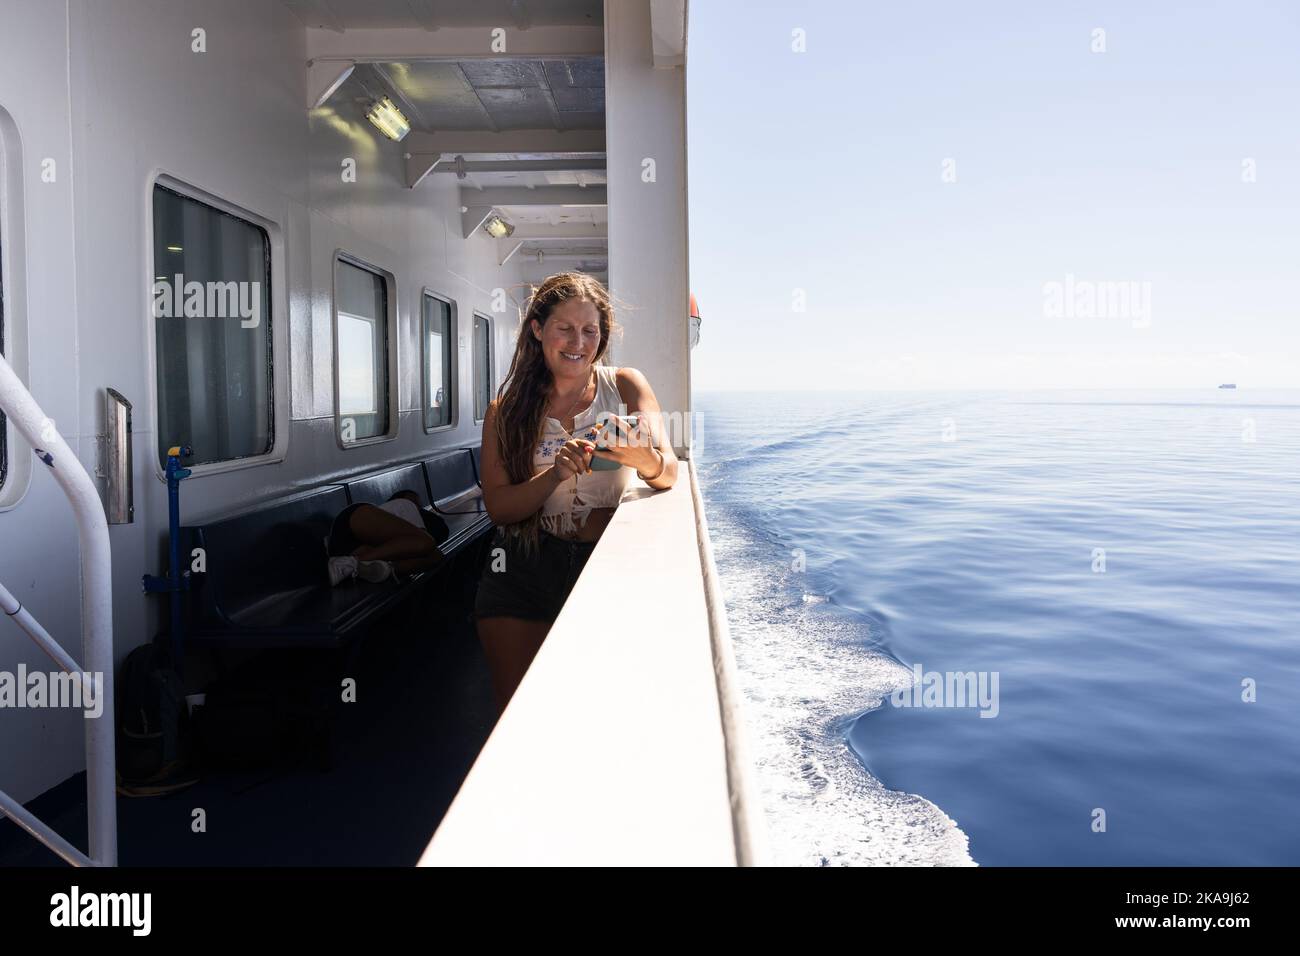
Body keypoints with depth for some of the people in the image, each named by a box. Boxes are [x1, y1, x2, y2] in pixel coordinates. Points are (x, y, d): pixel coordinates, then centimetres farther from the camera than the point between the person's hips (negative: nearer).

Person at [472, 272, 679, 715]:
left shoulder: (626, 386, 1)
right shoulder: (507, 410, 3)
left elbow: (668, 474, -10)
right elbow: (498, 507, -5)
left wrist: (643, 458, -33)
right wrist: (555, 476, -23)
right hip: (523, 570, 1)